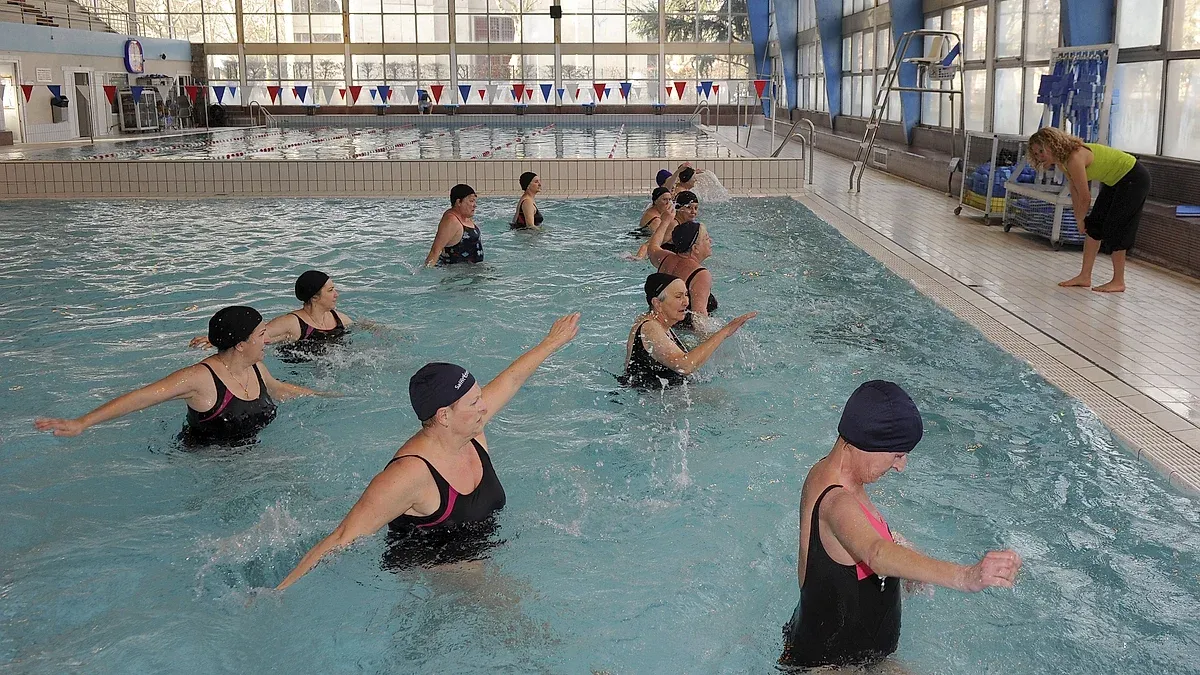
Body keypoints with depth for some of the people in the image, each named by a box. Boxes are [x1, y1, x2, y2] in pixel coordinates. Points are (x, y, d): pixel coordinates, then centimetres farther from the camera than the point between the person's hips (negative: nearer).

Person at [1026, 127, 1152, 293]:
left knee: (1114, 230, -8)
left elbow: (1085, 197, -25)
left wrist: (1080, 220, -8)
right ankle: (1085, 276, 11)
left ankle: (1118, 282, 2)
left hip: (1134, 179, -9)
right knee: (1094, 226, 7)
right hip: (1115, 180, 9)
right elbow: (1075, 192, 2)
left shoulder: (1074, 158, -32)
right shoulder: (1062, 160, -5)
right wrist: (1079, 220, 0)